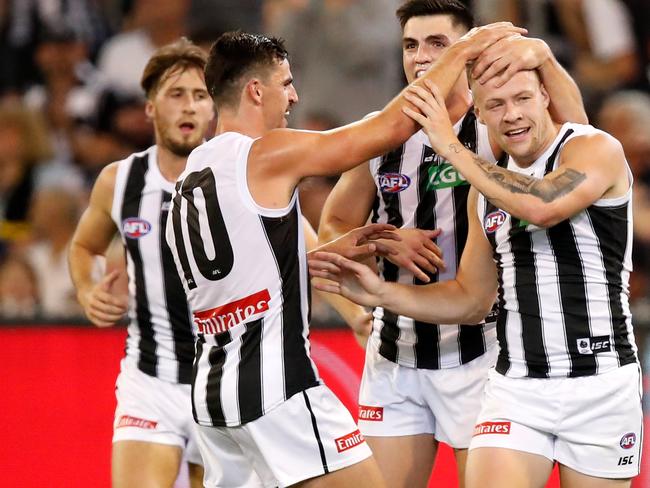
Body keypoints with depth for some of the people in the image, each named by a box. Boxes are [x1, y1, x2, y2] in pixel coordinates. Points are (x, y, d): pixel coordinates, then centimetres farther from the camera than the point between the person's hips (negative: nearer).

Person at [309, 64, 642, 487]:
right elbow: (472, 298, 18)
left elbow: (544, 207, -29)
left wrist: (452, 148, -20)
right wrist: (383, 293, 4)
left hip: (599, 385, -5)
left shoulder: (596, 148, -8)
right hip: (515, 387, 5)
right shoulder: (489, 186, 11)